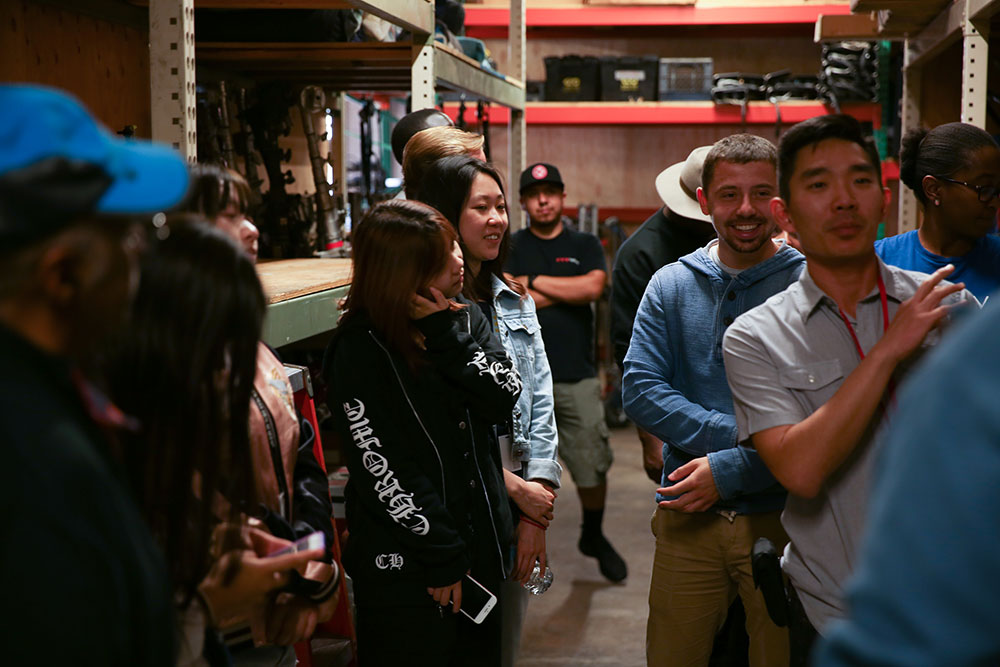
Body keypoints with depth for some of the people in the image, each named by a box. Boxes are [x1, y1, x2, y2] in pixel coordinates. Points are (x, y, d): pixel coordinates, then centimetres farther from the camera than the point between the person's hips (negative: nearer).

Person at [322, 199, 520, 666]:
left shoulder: (466, 319, 6)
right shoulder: (359, 352, -14)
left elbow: (504, 400, -5)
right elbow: (383, 470, -16)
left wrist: (446, 334, -16)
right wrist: (442, 559, -14)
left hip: (479, 543, 6)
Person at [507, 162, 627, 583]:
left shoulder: (585, 245, 12)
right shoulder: (509, 247, 7)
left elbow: (593, 287, -9)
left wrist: (534, 282, -5)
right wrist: (568, 290, -6)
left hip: (577, 377, 1)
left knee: (593, 468, 4)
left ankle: (594, 536, 28)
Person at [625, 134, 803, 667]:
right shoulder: (671, 285, 4)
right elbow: (640, 390, -6)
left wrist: (731, 470, -18)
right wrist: (739, 436, -16)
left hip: (781, 519, -2)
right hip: (687, 517, 2)